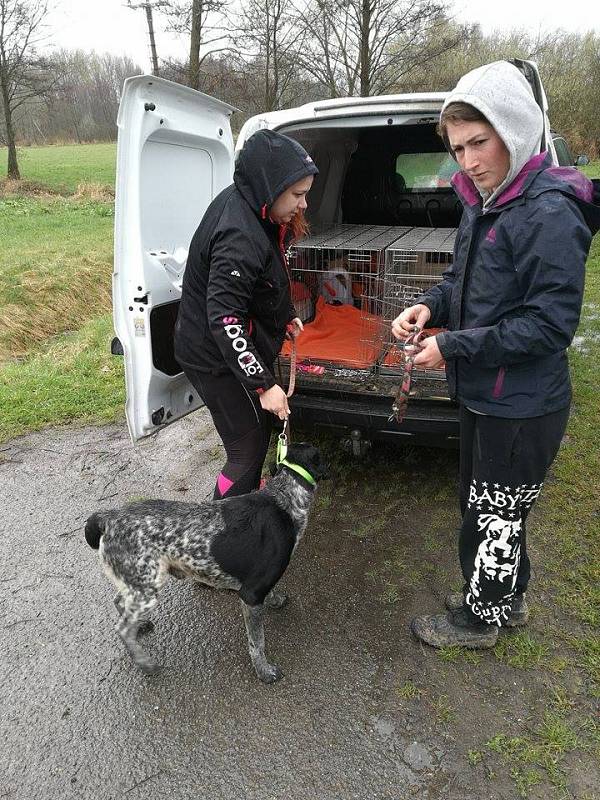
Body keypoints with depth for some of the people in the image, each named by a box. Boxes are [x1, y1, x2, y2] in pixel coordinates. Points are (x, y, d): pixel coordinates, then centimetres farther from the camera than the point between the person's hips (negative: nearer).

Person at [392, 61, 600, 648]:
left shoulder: (549, 213, -22)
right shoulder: (482, 203, 6)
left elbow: (550, 324, -24)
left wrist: (452, 347, -22)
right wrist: (431, 305, -4)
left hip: (522, 408, -9)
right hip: (483, 395, 9)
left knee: (495, 516, 8)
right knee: (483, 504, 23)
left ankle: (480, 618, 32)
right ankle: (508, 599, 45)